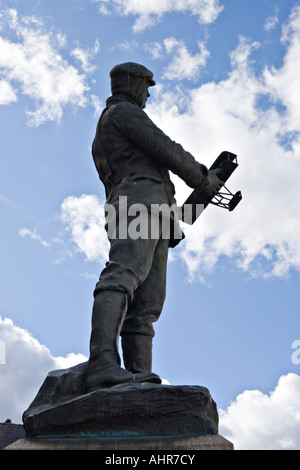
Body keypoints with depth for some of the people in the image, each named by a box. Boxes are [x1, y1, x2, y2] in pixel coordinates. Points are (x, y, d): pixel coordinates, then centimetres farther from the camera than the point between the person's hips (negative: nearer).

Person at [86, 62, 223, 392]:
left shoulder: (102, 138, 38)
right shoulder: (124, 112, 8)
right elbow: (164, 149, -3)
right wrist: (204, 178, 9)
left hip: (150, 220, 10)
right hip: (140, 200, -10)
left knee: (146, 304, -3)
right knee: (123, 277, -28)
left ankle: (139, 375, -12)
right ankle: (103, 367, -42)